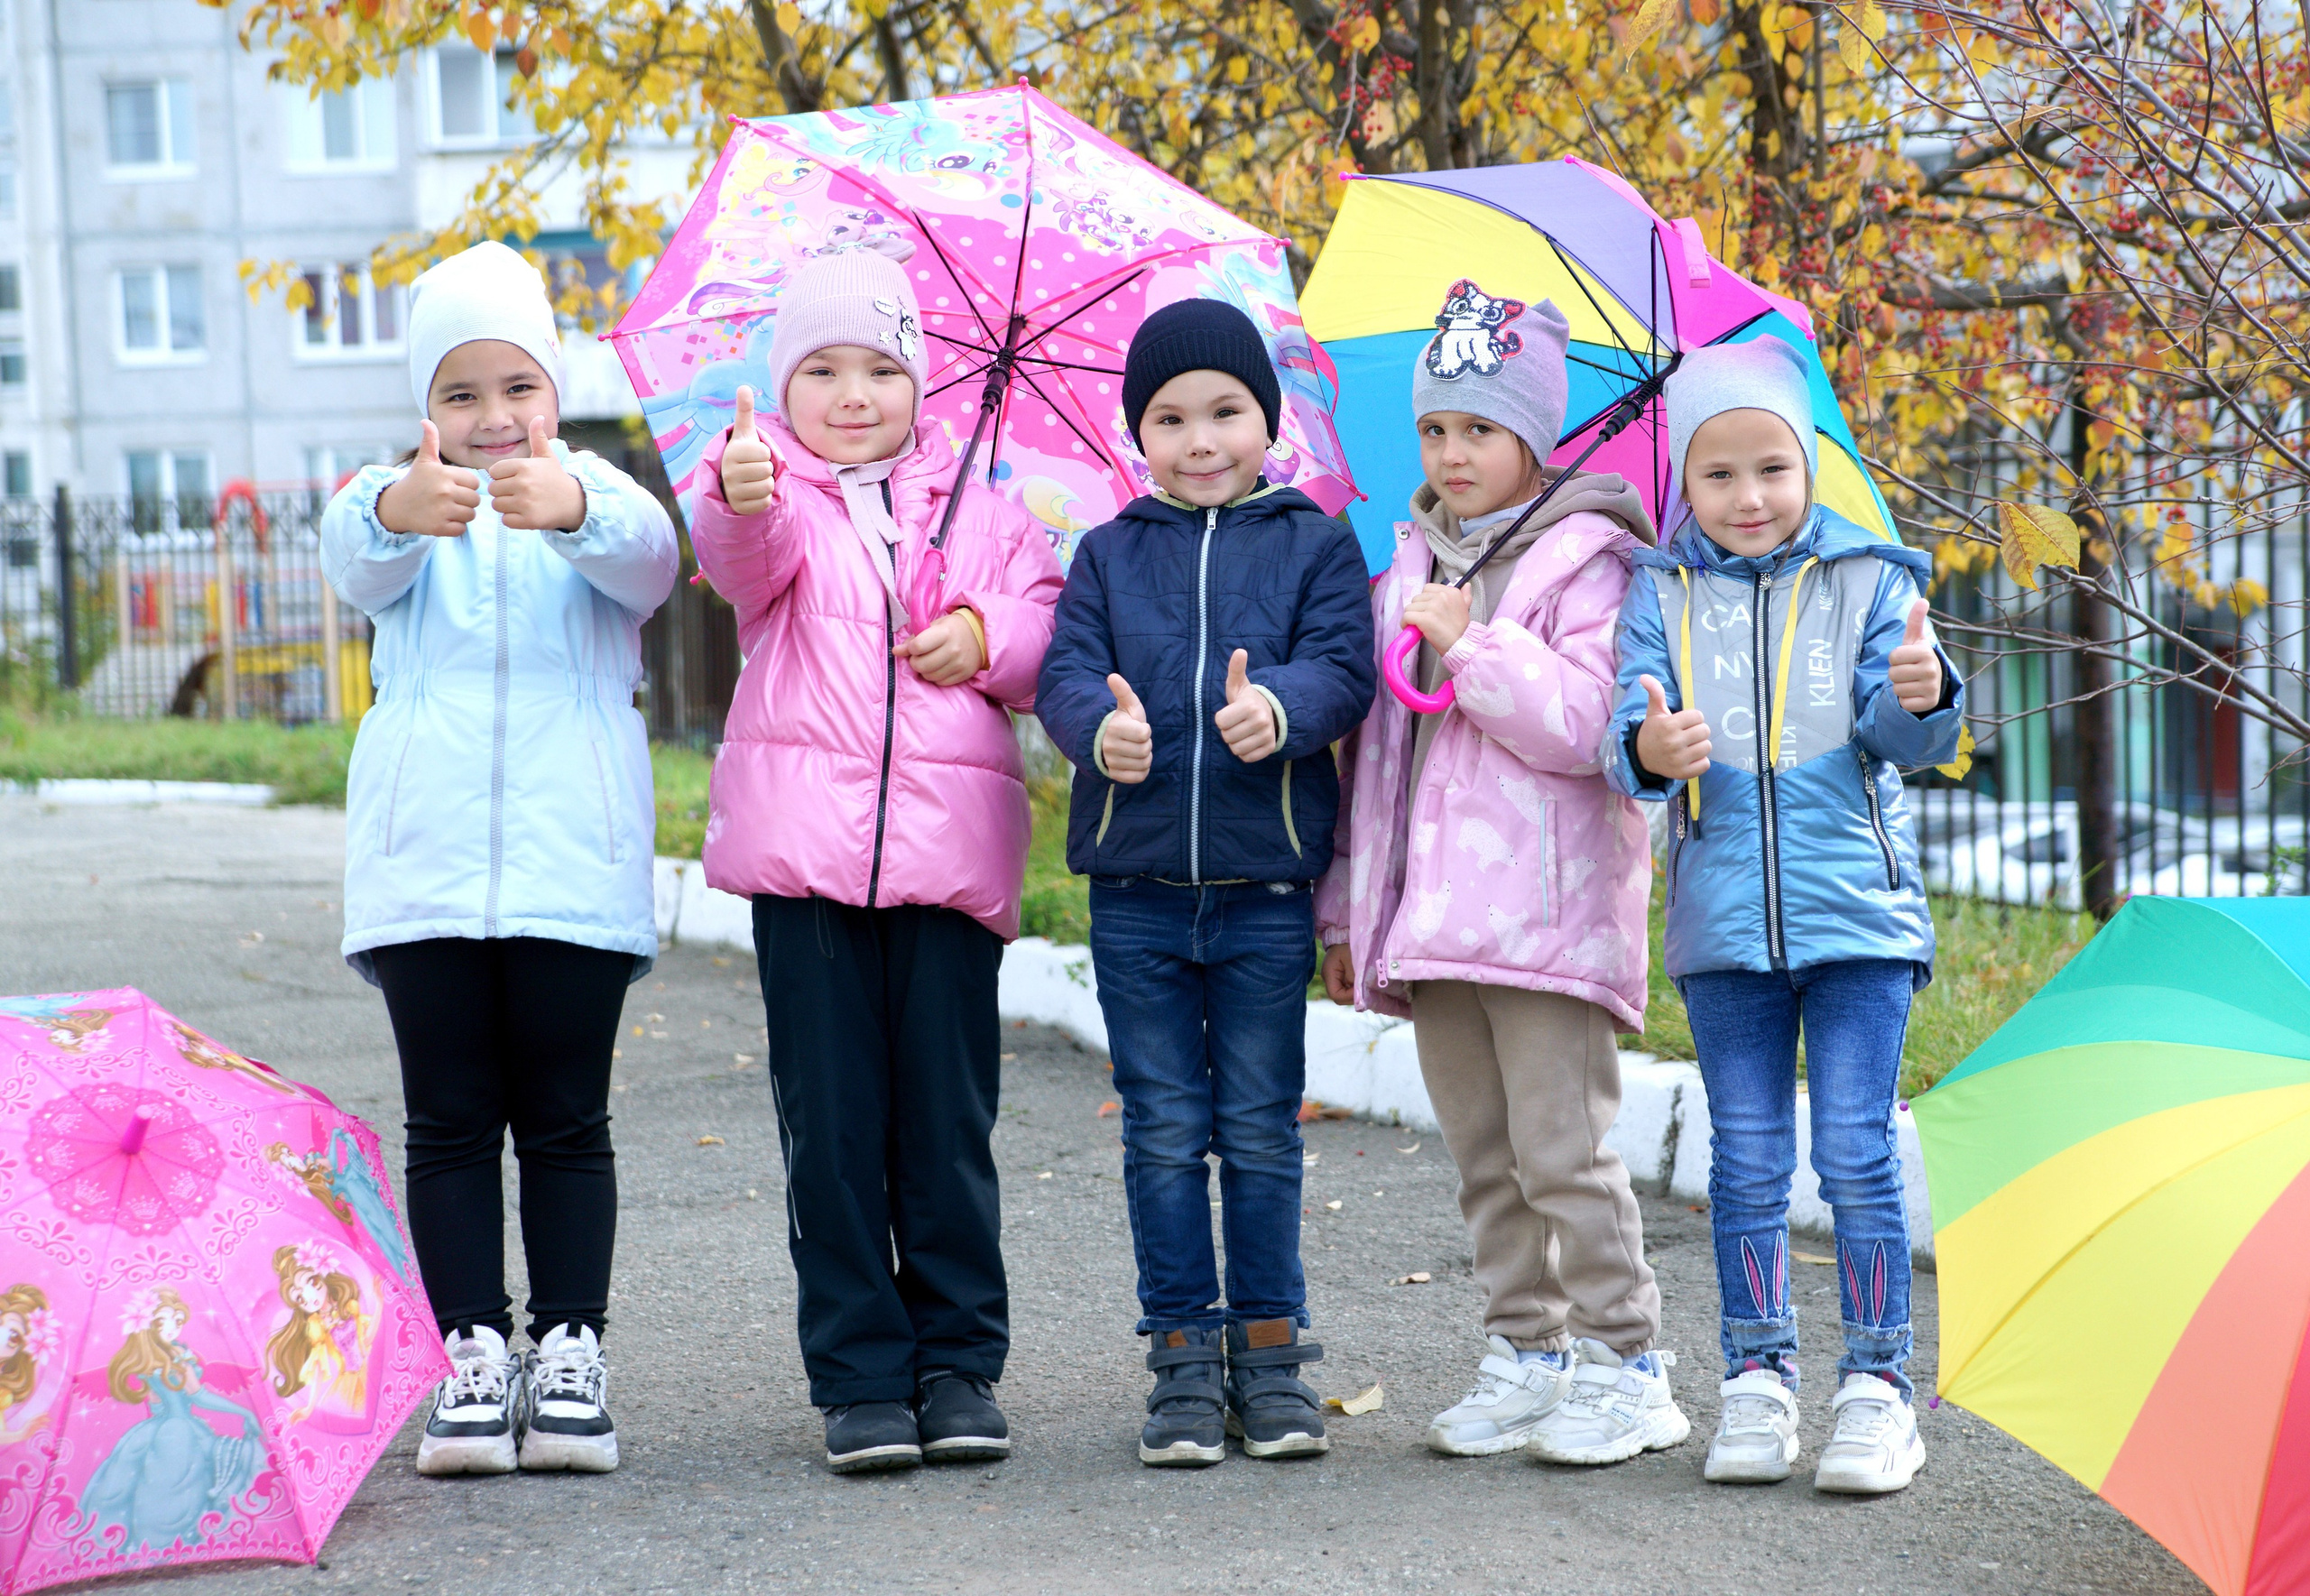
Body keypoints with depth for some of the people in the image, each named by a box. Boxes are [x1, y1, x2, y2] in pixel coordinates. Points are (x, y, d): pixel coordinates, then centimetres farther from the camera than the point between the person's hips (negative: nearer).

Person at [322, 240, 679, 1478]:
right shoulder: (396, 502, 10)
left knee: (565, 1120, 2)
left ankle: (570, 1354, 7)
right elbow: (355, 561, -14)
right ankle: (472, 1359, 6)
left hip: (573, 861, -1)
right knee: (450, 1121, 2)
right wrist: (399, 512, -40)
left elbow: (647, 561, -16)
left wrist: (574, 512, -40)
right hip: (424, 856, 1)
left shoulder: (596, 497, 8)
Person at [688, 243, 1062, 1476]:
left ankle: (961, 1362, 13)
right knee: (831, 1122, 1)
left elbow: (1050, 620, 13)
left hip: (950, 850, 1)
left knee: (948, 1119, 3)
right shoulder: (773, 498, 7)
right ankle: (858, 1378, 8)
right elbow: (746, 554, -16)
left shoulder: (978, 516, 16)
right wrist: (741, 498, -40)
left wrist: (988, 637, -8)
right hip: (804, 850, -1)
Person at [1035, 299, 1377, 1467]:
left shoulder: (1314, 545, 6)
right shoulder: (1110, 555, 10)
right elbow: (1064, 671, -1)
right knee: (1165, 1131, 5)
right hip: (1135, 888, 1)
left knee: (1260, 1129, 5)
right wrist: (1101, 727, -25)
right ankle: (1184, 1360, 12)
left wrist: (1281, 708, -30)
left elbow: (1344, 667, -8)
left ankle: (1269, 1352, 14)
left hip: (1266, 887, -1)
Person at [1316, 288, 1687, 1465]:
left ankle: (1624, 1362, 0)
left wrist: (1476, 644, -18)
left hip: (1547, 907, -7)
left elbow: (1587, 725, -15)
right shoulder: (1408, 571, 16)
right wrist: (1347, 910, 17)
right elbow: (1368, 745, 19)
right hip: (1431, 907, 7)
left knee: (1561, 1147, -8)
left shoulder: (1584, 563, -4)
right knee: (1483, 1155, 10)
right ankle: (1527, 1354, 18)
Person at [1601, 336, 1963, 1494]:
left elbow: (1901, 736, -3)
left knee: (1856, 1151, -4)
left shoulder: (1868, 582, 5)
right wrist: (1651, 753, -27)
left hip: (1857, 910, -1)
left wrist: (1921, 695, -27)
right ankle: (1757, 1381, 16)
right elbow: (1628, 735, -3)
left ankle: (1877, 1387, 4)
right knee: (1746, 1161, 6)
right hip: (1723, 915, 2)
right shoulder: (1663, 596, 7)